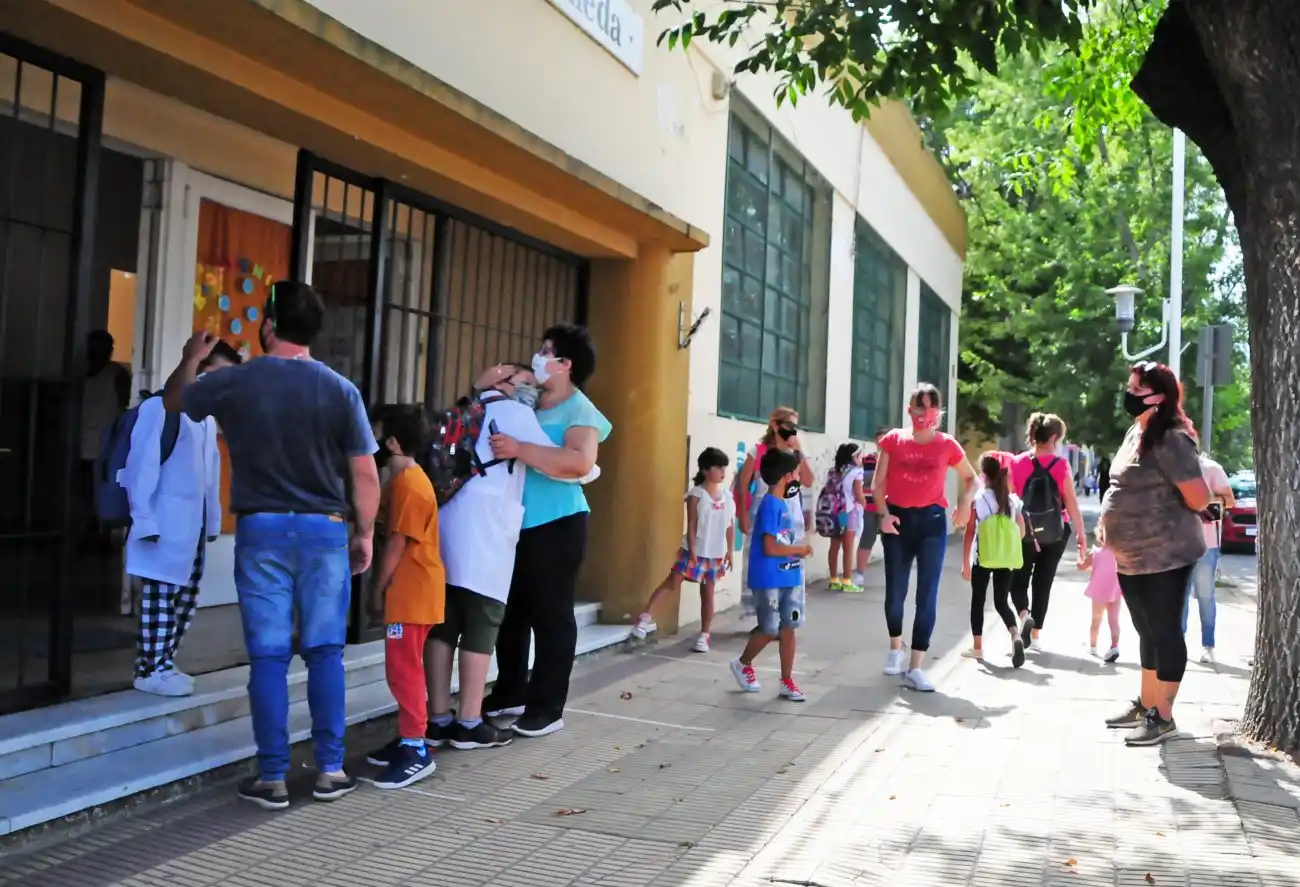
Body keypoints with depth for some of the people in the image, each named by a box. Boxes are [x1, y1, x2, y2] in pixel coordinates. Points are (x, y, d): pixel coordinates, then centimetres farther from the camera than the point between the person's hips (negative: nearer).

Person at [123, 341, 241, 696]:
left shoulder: (207, 417, 16)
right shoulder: (160, 406, -8)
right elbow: (141, 465, -13)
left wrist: (212, 521, 9)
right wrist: (144, 521, -16)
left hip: (195, 526, 8)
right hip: (165, 523, -8)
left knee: (186, 596, 12)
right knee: (159, 596, -1)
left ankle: (163, 663, 23)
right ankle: (149, 669, 8)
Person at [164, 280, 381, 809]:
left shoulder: (233, 383, -2)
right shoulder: (341, 390, -3)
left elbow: (174, 399, 20)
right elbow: (365, 475, -2)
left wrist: (192, 358, 39)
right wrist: (364, 533, 11)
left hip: (261, 530, 0)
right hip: (324, 530, 0)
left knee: (268, 655, 4)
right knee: (324, 651, 8)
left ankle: (272, 778, 8)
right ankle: (330, 770, 11)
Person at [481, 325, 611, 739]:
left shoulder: (579, 410, -10)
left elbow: (581, 462, -26)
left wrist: (519, 449, -28)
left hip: (556, 526, -8)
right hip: (518, 524, 8)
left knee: (550, 615, -1)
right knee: (512, 612, 16)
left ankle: (547, 708, 8)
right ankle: (510, 694, 29)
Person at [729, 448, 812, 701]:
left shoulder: (783, 503, 10)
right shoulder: (770, 505, -18)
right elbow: (770, 548, -22)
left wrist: (798, 550, 1)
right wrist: (800, 549, -11)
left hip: (789, 577, 8)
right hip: (769, 579, -8)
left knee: (788, 628, 10)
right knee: (770, 630, 1)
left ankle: (787, 681, 18)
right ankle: (743, 664, 26)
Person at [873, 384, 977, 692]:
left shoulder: (948, 445, -1)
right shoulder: (893, 440, 0)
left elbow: (971, 477, 14)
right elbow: (878, 483, 2)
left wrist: (965, 503, -4)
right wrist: (884, 514, -12)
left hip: (932, 520, -1)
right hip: (898, 519, 1)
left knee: (927, 595, -5)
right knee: (895, 592, 9)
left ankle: (915, 668, 0)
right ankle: (896, 648, 37)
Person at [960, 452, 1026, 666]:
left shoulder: (977, 498, -7)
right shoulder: (1013, 499, 4)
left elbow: (969, 533, -8)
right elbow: (1022, 532, 7)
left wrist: (965, 562, -5)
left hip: (983, 559, -3)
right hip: (1006, 560, 3)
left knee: (978, 600, 10)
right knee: (1001, 602, 10)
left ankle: (977, 647, 15)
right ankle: (1015, 635, -15)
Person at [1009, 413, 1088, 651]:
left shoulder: (1017, 463, -5)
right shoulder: (1061, 465, -8)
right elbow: (1072, 503, -8)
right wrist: (1081, 533, 0)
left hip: (1023, 532, 0)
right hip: (1055, 533, 0)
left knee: (1019, 579, 13)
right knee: (1043, 582, 12)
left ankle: (1024, 614, -15)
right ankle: (1035, 633, 17)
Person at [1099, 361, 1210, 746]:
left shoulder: (1169, 440, -19)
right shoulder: (1135, 432, 11)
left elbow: (1200, 499, -21)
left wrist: (1171, 521, -3)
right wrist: (1109, 523, 15)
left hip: (1164, 556, -9)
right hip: (1132, 557, 9)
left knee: (1165, 631, 0)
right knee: (1148, 632, 18)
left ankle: (1163, 716, 9)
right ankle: (1145, 704, 29)